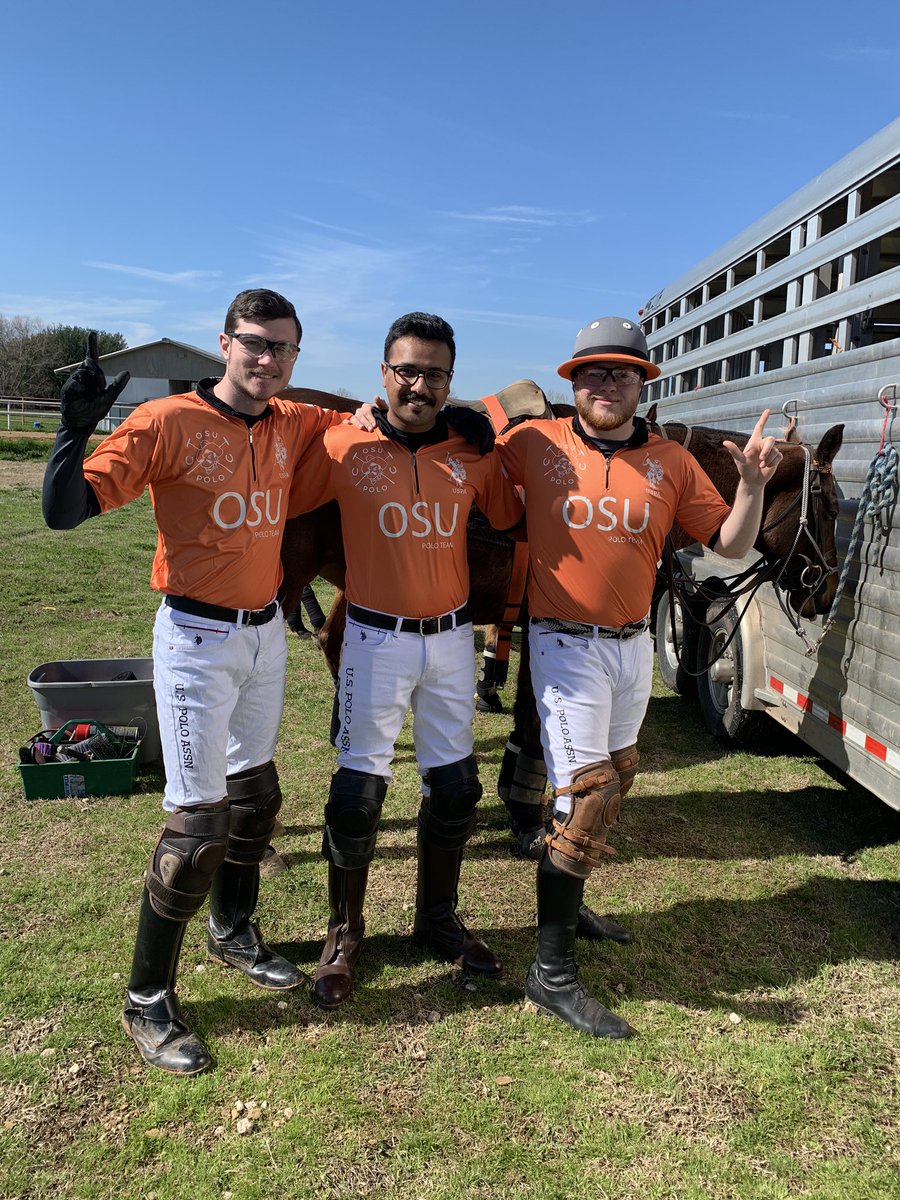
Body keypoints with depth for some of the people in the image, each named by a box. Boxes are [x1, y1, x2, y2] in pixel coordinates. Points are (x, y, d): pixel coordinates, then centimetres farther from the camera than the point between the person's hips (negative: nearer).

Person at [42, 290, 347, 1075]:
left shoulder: (293, 425, 2)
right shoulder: (168, 422, -14)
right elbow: (65, 511, -18)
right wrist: (78, 428, -35)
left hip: (267, 630, 7)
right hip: (198, 638, -6)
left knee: (255, 792, 18)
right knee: (198, 820, -4)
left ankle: (234, 934, 41)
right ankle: (148, 1001, 15)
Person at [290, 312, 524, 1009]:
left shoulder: (474, 451, 0)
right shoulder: (346, 446, -8)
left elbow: (513, 520, 12)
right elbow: (282, 506, -2)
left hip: (452, 638, 4)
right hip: (376, 639, -3)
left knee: (455, 787, 12)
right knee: (359, 792, 1)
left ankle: (438, 920, 34)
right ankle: (345, 934, 24)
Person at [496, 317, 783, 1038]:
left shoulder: (672, 463, 3)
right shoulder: (538, 444, -5)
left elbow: (731, 545, 4)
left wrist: (753, 484, -13)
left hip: (634, 643, 5)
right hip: (566, 645, -5)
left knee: (615, 781, 18)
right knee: (586, 794, -9)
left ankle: (568, 904, 40)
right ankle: (552, 972, 1)